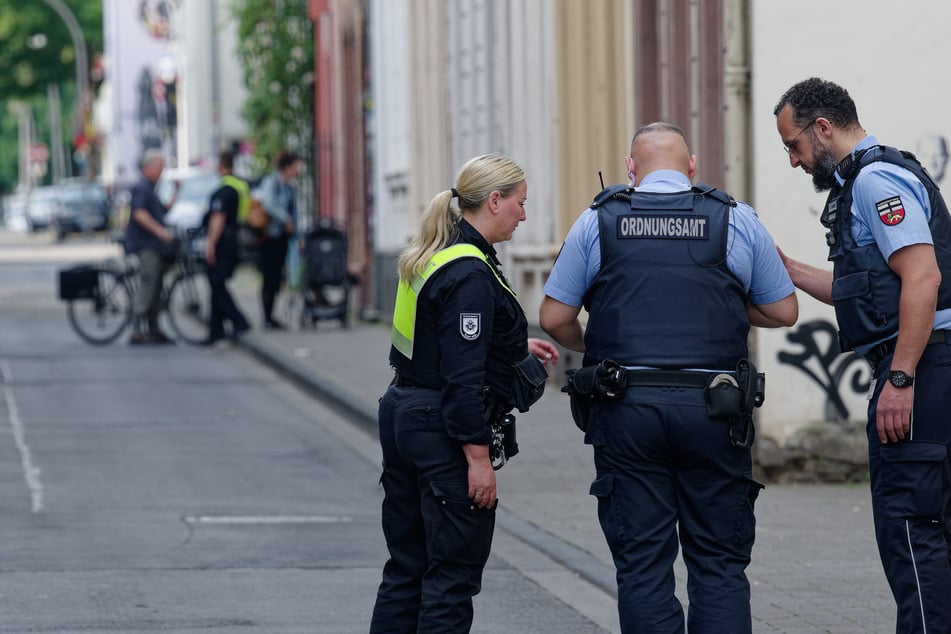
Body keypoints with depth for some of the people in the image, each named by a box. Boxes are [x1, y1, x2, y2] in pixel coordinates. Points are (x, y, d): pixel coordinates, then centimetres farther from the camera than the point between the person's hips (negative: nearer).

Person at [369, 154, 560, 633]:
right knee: (454, 572, -2)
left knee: (407, 567, 14)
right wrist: (478, 458, -20)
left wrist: (517, 347, 23)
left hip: (402, 414, 10)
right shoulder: (470, 274, -19)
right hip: (443, 431, -10)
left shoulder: (431, 256, 10)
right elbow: (463, 376, -22)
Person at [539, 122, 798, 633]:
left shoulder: (597, 222, 4)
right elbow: (784, 312, 12)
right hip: (713, 411, 0)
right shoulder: (737, 221, 5)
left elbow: (554, 318, 5)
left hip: (626, 409, 0)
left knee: (642, 566, 4)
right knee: (719, 564, 5)